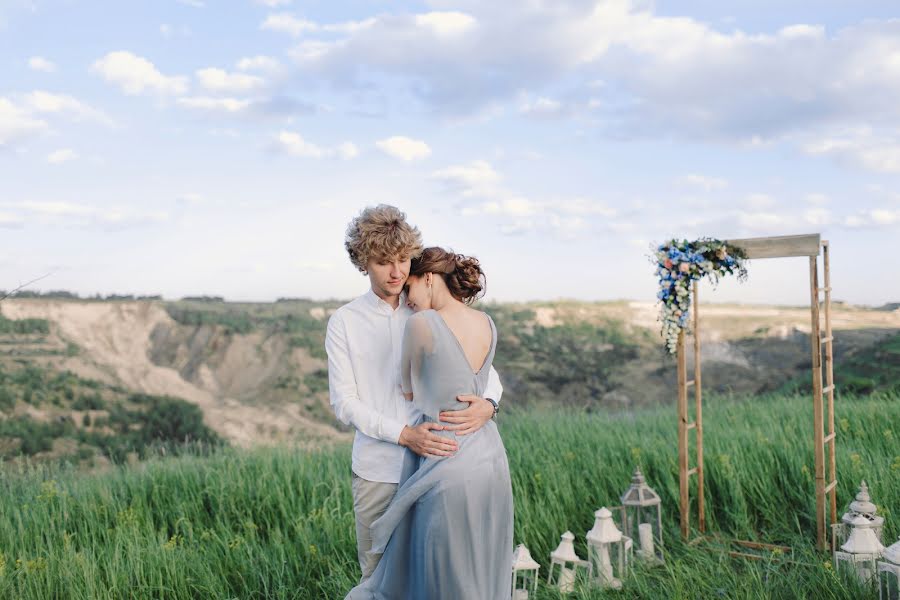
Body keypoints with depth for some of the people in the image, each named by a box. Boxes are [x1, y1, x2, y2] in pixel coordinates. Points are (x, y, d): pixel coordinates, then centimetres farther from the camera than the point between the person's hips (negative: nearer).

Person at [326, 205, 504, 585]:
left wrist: (487, 403, -18)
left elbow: (486, 369, 6)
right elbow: (344, 402, -5)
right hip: (376, 471, 0)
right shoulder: (344, 322, 0)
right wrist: (404, 434, -18)